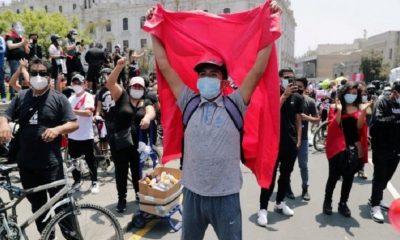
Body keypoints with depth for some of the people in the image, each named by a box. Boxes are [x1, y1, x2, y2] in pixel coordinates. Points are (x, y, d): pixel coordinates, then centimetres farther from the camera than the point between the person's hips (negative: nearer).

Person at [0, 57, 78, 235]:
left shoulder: (58, 98, -2)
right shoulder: (21, 97, 9)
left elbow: (74, 124, -5)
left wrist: (58, 129, -25)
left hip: (51, 162, -4)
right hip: (26, 162, 5)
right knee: (37, 204, 17)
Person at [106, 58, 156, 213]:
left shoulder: (146, 102, 7)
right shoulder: (122, 96, 1)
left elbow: (152, 112, -14)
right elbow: (110, 84, -13)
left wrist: (147, 117, -38)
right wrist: (119, 66, -24)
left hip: (138, 142, 2)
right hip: (119, 142, -2)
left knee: (137, 170, 12)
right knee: (121, 171, 7)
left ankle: (139, 194, 31)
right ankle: (122, 198, 20)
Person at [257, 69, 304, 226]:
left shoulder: (297, 97, 6)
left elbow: (298, 120, 9)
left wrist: (298, 140, 4)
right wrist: (284, 95, -23)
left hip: (291, 142, 4)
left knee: (286, 175, 14)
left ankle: (280, 203, 31)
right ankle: (263, 209, 2)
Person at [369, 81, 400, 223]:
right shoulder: (382, 103, -9)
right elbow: (377, 122, -23)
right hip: (382, 149, -6)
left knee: (386, 177, 16)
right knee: (379, 177, -1)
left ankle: (375, 199, 32)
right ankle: (375, 206, 7)